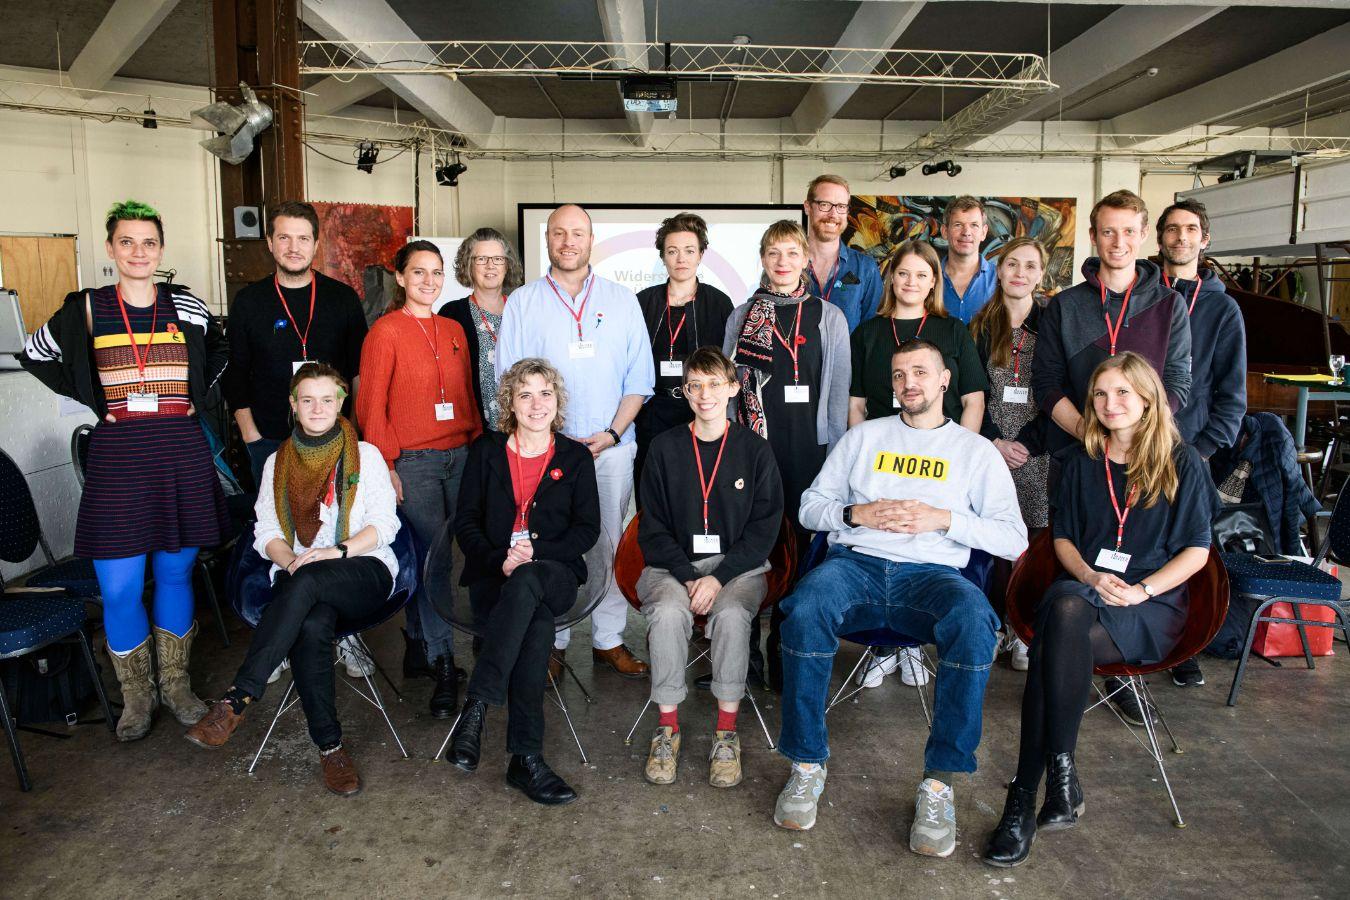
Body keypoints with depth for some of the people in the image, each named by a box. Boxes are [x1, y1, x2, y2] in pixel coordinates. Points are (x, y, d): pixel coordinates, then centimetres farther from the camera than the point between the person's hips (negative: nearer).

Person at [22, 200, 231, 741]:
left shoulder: (186, 307, 3)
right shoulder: (86, 309, 0)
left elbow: (220, 351, 22)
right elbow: (33, 355, 12)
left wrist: (198, 396, 8)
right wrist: (94, 403, 2)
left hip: (181, 453, 1)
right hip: (117, 455, -1)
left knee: (175, 575, 10)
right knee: (119, 590, -2)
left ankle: (175, 686, 26)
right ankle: (137, 697, 18)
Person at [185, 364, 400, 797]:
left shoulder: (365, 455, 10)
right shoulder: (278, 462, 17)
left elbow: (384, 524, 0)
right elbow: (265, 533, 10)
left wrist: (340, 550, -18)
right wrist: (291, 561, -13)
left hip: (364, 572, -1)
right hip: (297, 578, 2)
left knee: (306, 582, -37)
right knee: (312, 624, -35)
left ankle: (238, 698, -35)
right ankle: (329, 746, -27)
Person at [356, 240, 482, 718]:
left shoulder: (453, 330, 14)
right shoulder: (386, 331, -3)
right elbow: (370, 406, -5)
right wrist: (386, 465, -10)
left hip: (459, 457, 5)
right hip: (413, 462, -5)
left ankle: (417, 645, 24)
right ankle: (443, 667, 4)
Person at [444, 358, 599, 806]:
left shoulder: (575, 457, 11)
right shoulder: (486, 450, 12)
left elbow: (587, 529, 5)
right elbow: (466, 522, 7)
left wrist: (533, 554, -12)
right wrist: (500, 561, -12)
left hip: (554, 574, 0)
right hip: (493, 575, 0)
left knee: (525, 585, -39)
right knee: (537, 621, -35)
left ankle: (476, 706, -39)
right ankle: (525, 756, -37)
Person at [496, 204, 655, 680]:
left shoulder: (622, 301, 9)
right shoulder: (522, 303, 6)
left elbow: (639, 378, 6)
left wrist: (612, 432, -7)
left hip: (611, 446, 1)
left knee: (611, 544, 5)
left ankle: (609, 640, 17)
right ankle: (552, 642, 15)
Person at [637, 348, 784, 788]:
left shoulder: (755, 449, 4)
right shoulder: (665, 447, 5)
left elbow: (764, 528, -1)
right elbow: (652, 529, 3)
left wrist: (718, 578, -14)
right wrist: (688, 577, -12)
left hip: (738, 565, 0)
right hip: (673, 564, 1)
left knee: (731, 613, -31)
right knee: (668, 612, -30)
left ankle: (727, 730, -15)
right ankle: (667, 726, -14)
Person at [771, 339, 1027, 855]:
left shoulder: (975, 451, 17)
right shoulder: (864, 436, 22)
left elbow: (1014, 540, 8)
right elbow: (810, 506, 18)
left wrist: (944, 518, -6)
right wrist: (858, 513, -2)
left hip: (930, 574, -1)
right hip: (855, 563, 1)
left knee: (975, 623, -36)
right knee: (803, 611, -33)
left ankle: (938, 784, -24)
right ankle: (807, 765, -17)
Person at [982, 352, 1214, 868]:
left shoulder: (1181, 463, 7)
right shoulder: (1082, 461, 16)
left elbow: (1196, 550, 3)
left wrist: (1141, 589, -13)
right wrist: (1091, 578, -6)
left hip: (1153, 604, -2)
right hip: (1082, 589, 3)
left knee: (1054, 648, -34)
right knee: (1065, 608, -38)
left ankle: (1024, 799, -32)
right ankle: (1060, 775, -37)